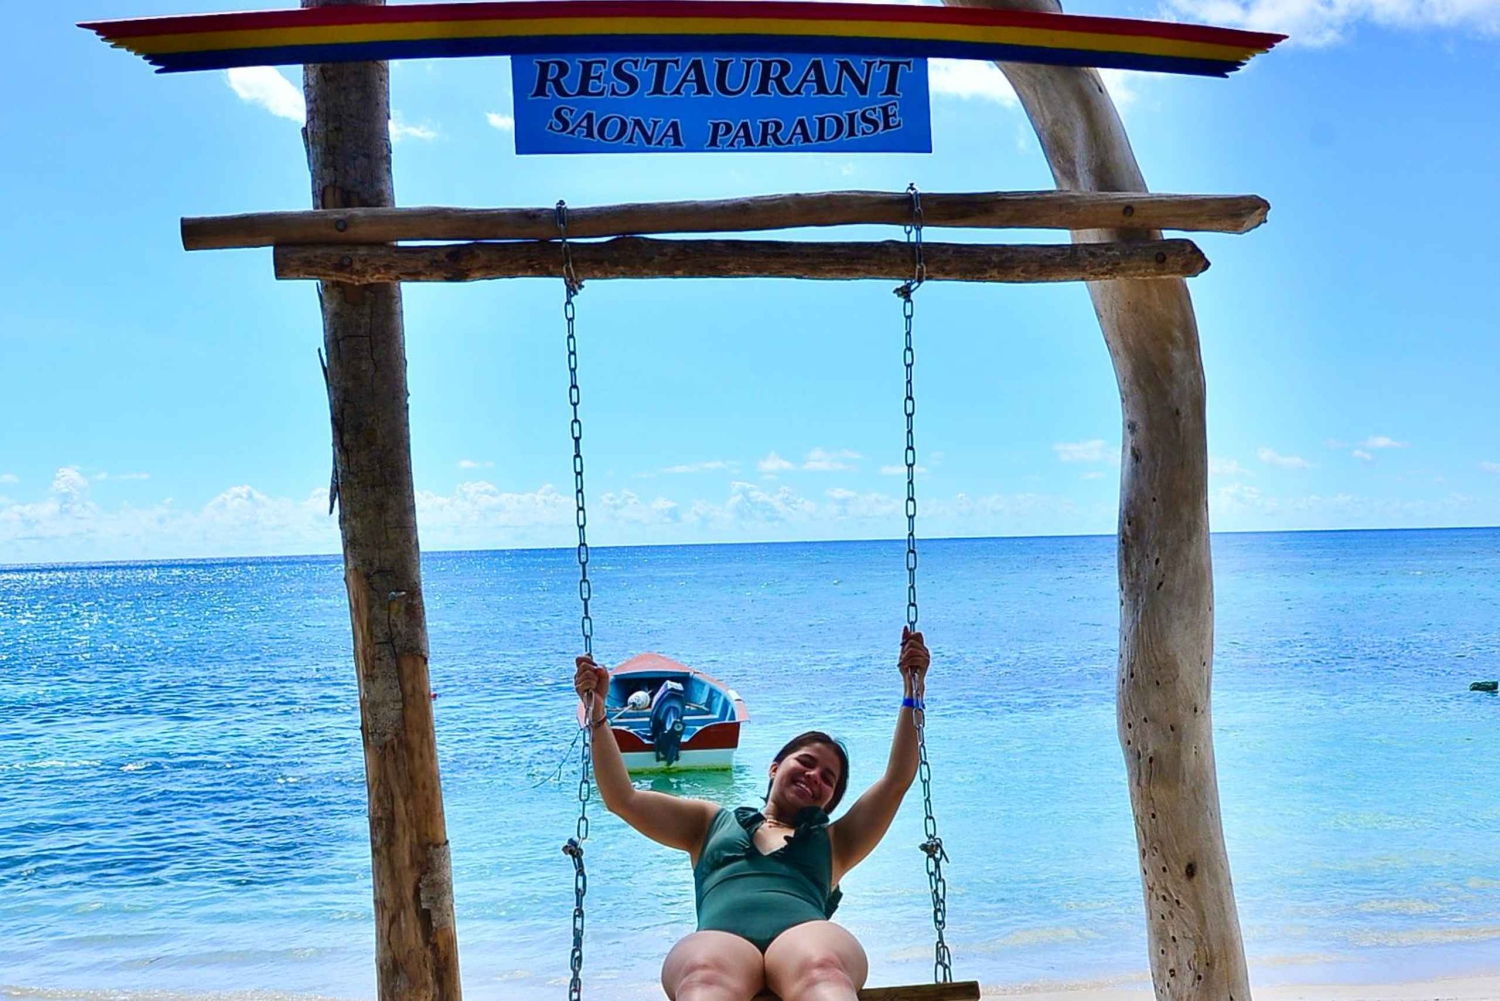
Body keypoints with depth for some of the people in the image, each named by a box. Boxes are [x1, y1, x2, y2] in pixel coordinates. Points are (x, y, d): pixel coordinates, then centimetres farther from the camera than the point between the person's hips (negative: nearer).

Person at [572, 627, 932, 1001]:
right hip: (720, 937, 0)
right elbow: (622, 799, 30)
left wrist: (912, 690, 22)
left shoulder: (832, 841, 38)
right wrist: (597, 712, 23)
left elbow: (897, 780, 29)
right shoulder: (712, 822, 39)